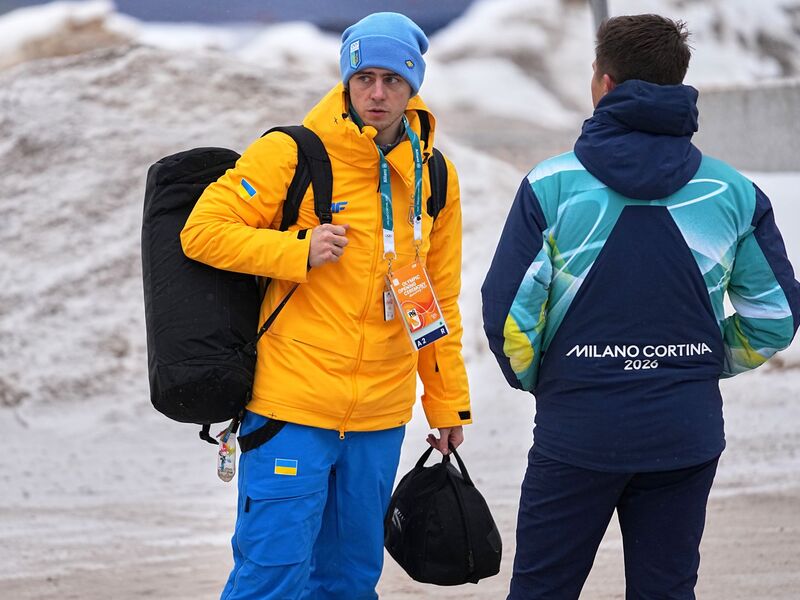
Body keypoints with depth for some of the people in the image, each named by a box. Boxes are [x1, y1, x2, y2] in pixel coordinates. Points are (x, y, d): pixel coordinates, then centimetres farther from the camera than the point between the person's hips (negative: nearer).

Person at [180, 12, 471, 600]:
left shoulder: (434, 177, 9)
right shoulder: (293, 153, -7)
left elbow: (439, 298, 18)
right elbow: (202, 231, -7)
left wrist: (447, 401, 18)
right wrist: (299, 252, -18)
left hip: (381, 417, 5)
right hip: (293, 405, -5)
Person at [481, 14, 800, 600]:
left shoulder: (553, 185, -8)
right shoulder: (732, 192, 0)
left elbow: (507, 311, -10)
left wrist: (534, 378, 10)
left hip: (578, 430, -3)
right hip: (688, 436, 3)